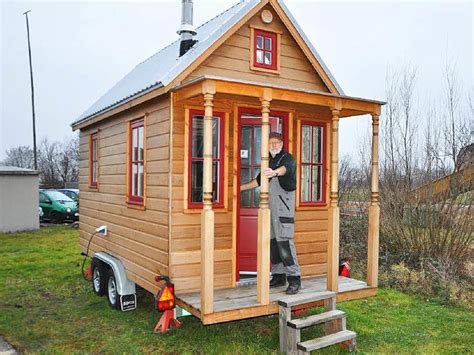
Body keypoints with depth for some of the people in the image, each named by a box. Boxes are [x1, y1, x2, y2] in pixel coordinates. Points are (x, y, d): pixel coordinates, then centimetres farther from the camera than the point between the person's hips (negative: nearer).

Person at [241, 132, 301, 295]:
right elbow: (258, 180, 32)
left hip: (283, 202, -7)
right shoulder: (268, 161, 21)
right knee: (272, 240, 7)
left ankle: (294, 278, -10)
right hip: (270, 203, 8)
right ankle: (278, 276, 14)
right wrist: (241, 187, 36)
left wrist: (275, 172, -48)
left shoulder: (287, 158, -2)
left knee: (284, 241, -14)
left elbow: (286, 168, -27)